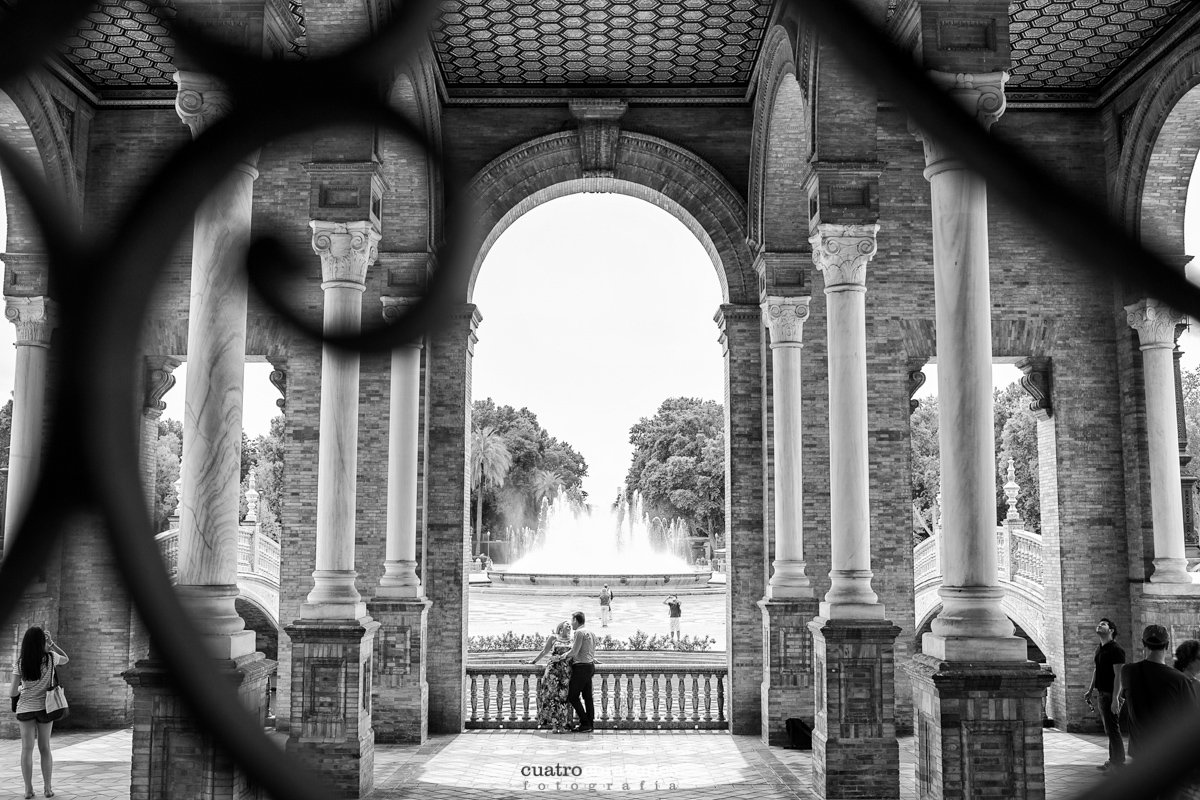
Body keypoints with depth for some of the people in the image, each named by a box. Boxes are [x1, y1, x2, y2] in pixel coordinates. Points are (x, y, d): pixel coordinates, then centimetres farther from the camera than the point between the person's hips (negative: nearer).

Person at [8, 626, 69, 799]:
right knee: (45, 748, 11)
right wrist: (52, 644, 6)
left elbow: (12, 692, -10)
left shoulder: (20, 664, -11)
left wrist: (17, 689, 12)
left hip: (25, 709, -1)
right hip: (45, 707, 1)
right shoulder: (50, 658, -11)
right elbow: (66, 659, 13)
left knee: (27, 749, 6)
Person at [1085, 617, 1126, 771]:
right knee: (1109, 729, 14)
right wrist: (1091, 690, 22)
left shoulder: (1116, 649, -13)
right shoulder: (1099, 649, 14)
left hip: (1111, 694, -9)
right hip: (1102, 693, 9)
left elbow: (1119, 675, -19)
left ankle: (1119, 763, 1)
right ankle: (1113, 760, 21)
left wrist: (1116, 697, -24)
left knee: (1113, 729, -5)